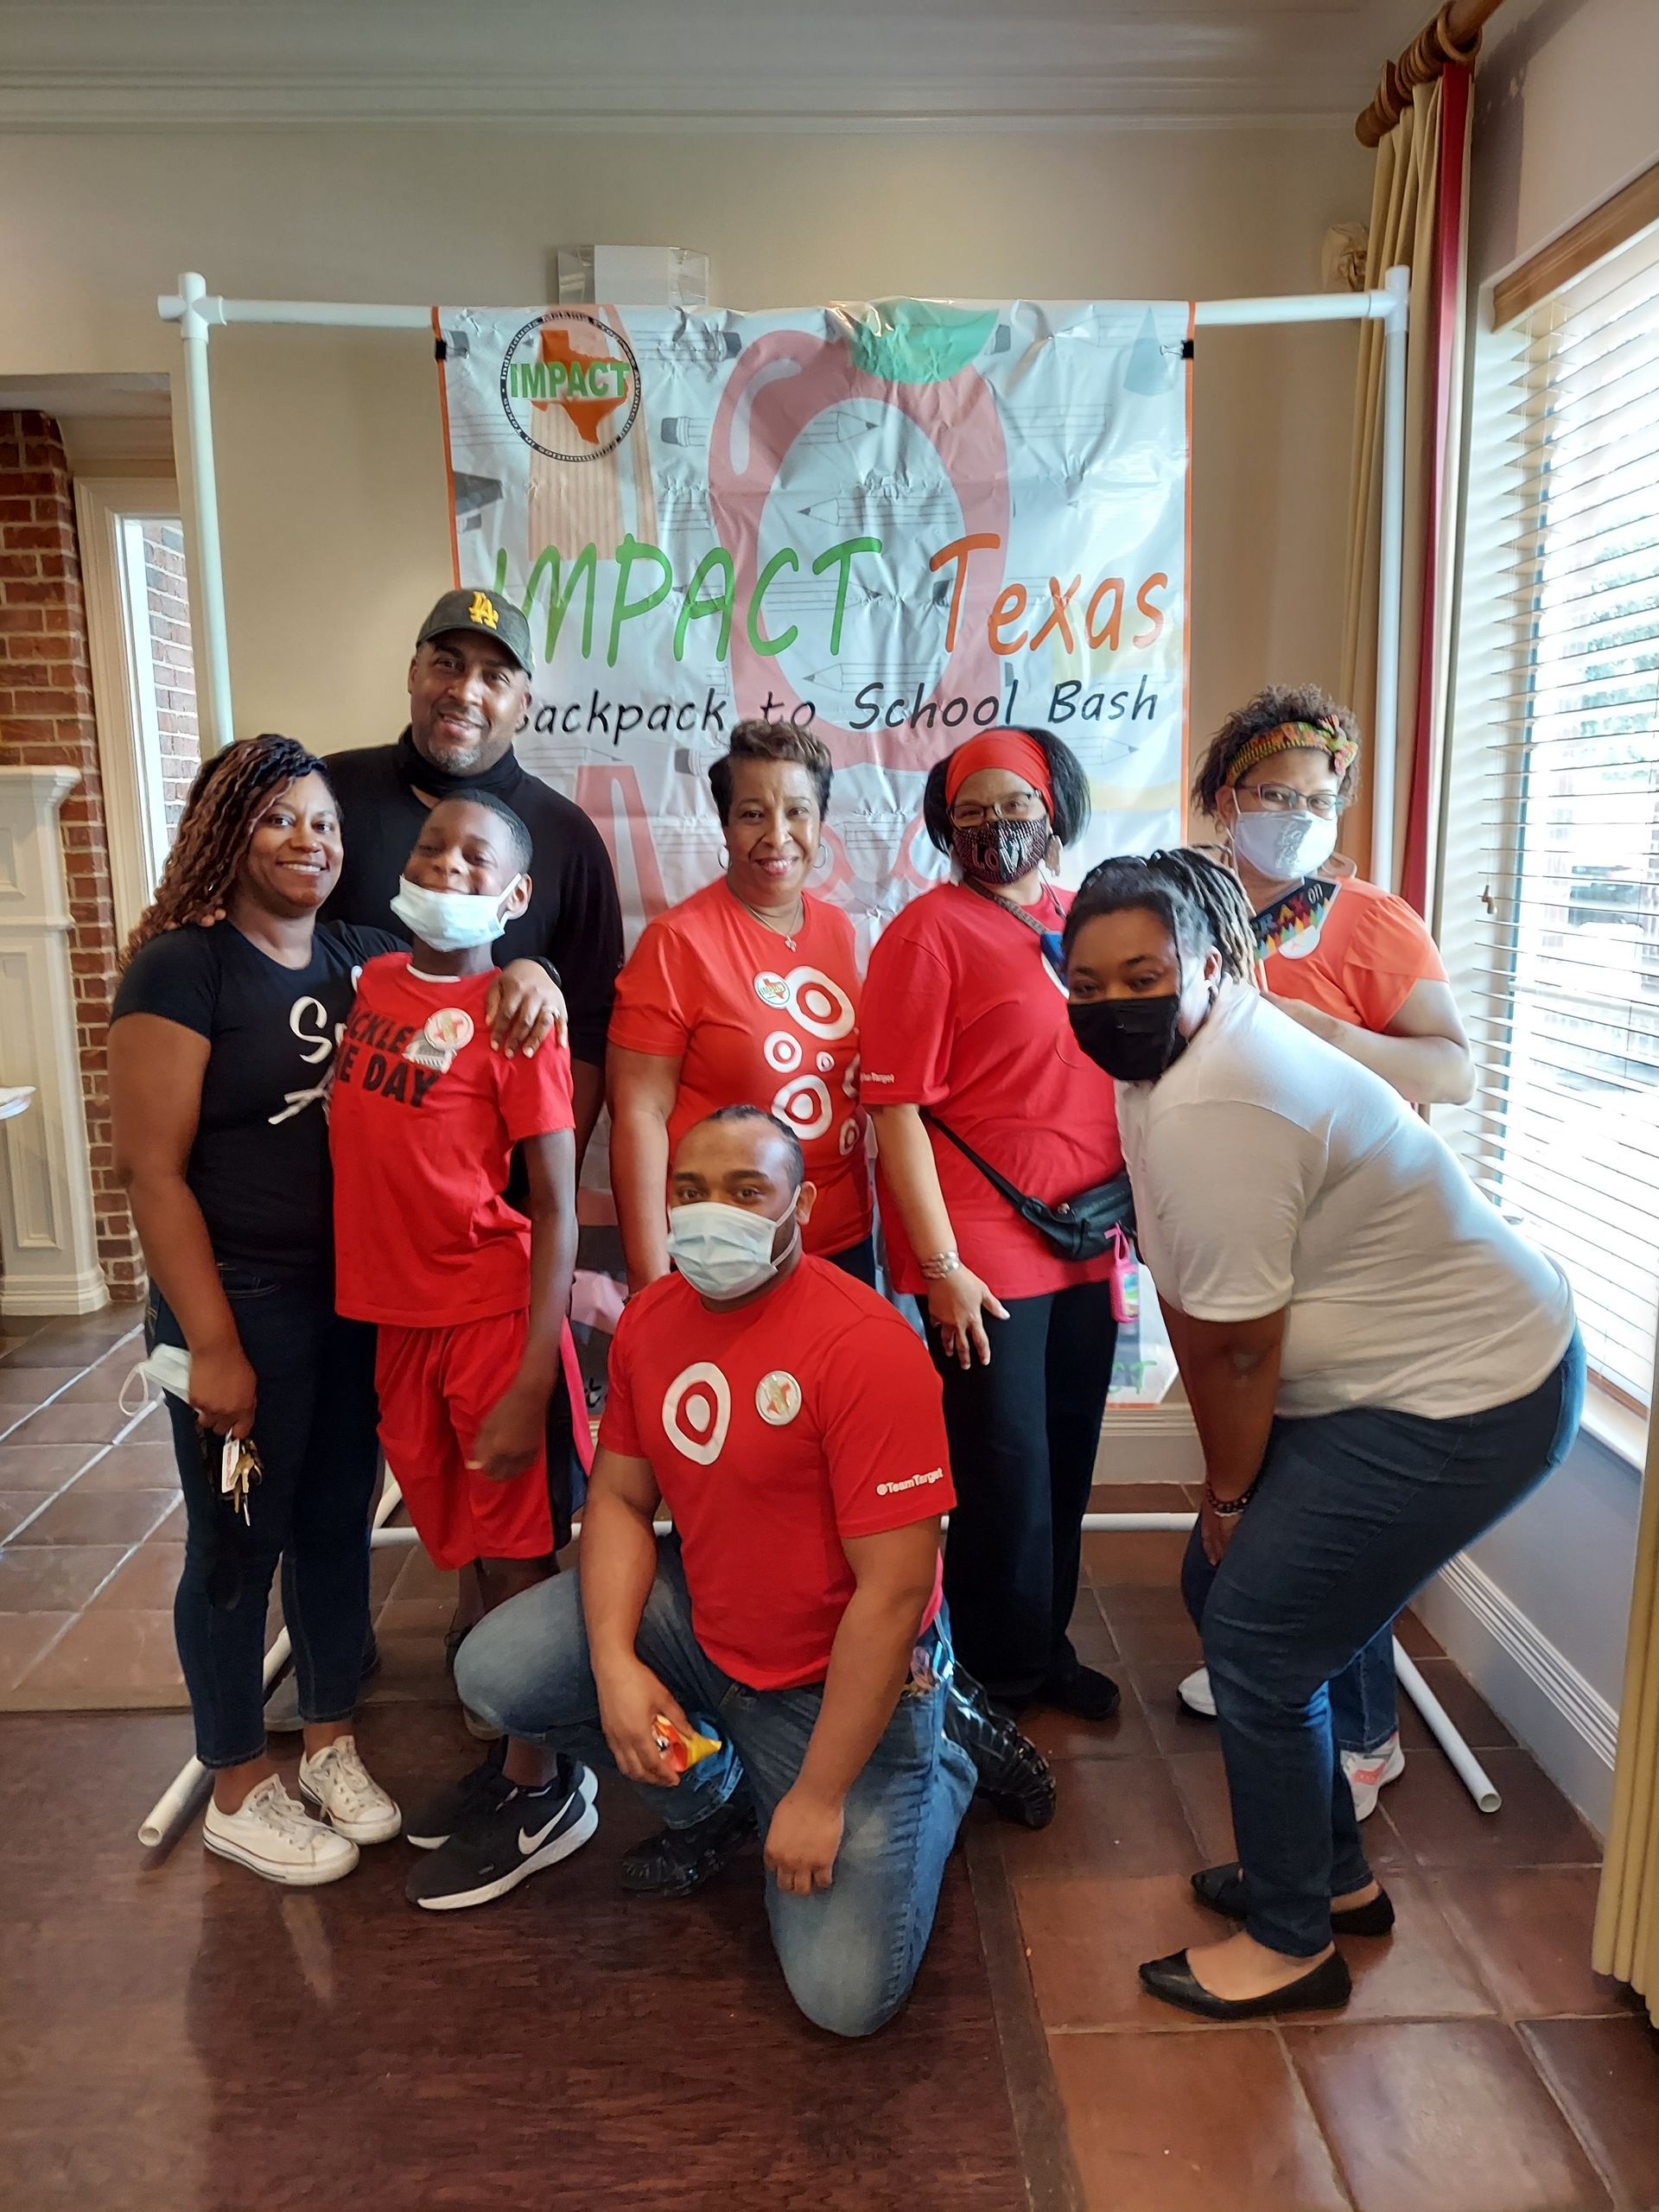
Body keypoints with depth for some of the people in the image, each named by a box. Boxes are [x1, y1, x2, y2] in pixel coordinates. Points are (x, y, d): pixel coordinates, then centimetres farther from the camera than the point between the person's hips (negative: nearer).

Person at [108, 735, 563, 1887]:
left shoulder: (365, 958, 5)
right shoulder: (182, 965, -11)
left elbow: (468, 983, 13)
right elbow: (149, 1165, -14)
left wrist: (526, 977, -13)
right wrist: (212, 1345, -15)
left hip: (362, 1299, 5)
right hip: (243, 1304, -5)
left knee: (339, 1522, 17)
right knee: (240, 1543, 10)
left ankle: (333, 1743, 37)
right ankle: (239, 1792, 29)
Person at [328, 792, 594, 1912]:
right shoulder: (370, 984, 6)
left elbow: (558, 1211, -13)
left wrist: (532, 1380, -17)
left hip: (492, 1317, -6)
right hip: (394, 1315, 6)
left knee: (515, 1556, 6)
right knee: (472, 1547, 18)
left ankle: (540, 1795, 24)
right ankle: (511, 1754, 36)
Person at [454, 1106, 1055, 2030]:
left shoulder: (867, 1346, -27)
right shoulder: (652, 1318, -4)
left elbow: (894, 1590, -26)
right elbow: (619, 1496, 2)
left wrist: (819, 1797, -20)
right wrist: (614, 1663, -14)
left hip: (843, 1677, -6)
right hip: (699, 1624, 6)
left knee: (848, 1995, -9)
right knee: (494, 1673, -9)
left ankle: (947, 1753, 17)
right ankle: (710, 1788, 16)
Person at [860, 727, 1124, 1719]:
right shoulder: (930, 930, -8)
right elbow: (896, 1108, -13)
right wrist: (939, 1265, -15)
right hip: (981, 1254, -6)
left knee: (1067, 1460, 16)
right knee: (1006, 1471, 3)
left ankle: (1045, 1646, 37)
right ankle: (998, 1683, 25)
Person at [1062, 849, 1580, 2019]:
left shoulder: (1212, 1110, -29)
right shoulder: (1173, 1052, 2)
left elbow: (1235, 1346, -21)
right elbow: (1192, 1302, 5)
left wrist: (1228, 1495, -4)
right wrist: (1229, 1496, 8)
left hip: (1462, 1400, -10)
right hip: (1393, 1376, 10)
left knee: (1260, 1639, -2)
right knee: (1224, 1587, 15)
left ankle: (1292, 1942, 21)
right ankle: (1334, 1875, 35)